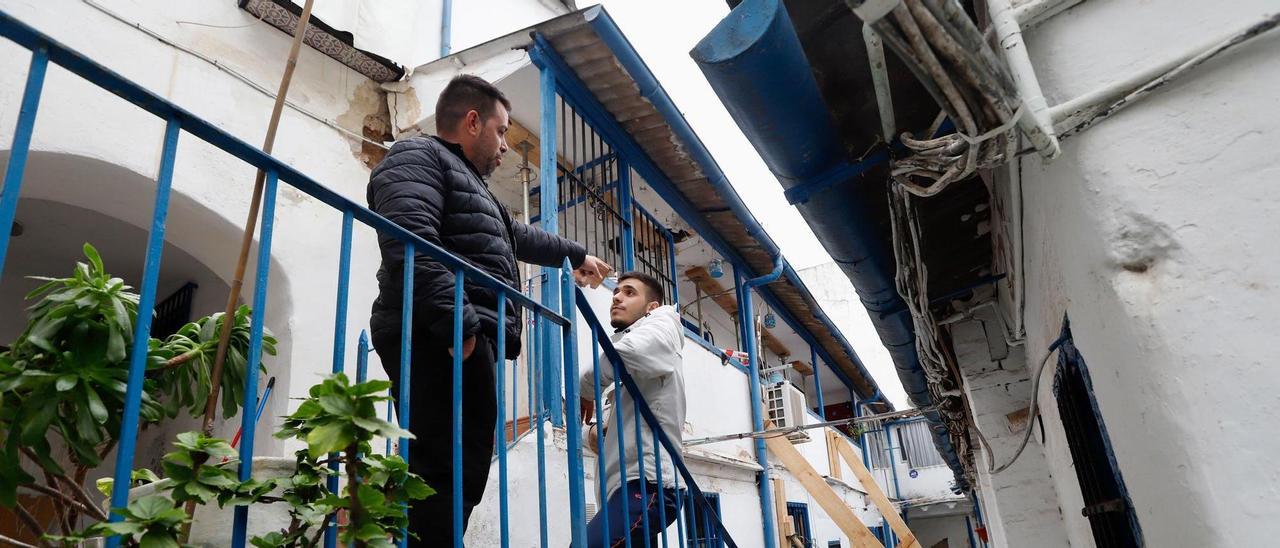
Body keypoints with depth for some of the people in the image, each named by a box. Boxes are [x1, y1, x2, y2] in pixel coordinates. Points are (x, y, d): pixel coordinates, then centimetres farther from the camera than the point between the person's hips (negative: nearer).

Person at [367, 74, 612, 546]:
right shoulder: (417, 158, 1)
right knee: (449, 473, -18)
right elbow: (410, 244, -17)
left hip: (466, 340, 10)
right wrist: (460, 323, -22)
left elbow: (517, 236, 48)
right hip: (441, 341, -10)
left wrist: (575, 254, 57)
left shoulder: (466, 180, 33)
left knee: (461, 473, 3)